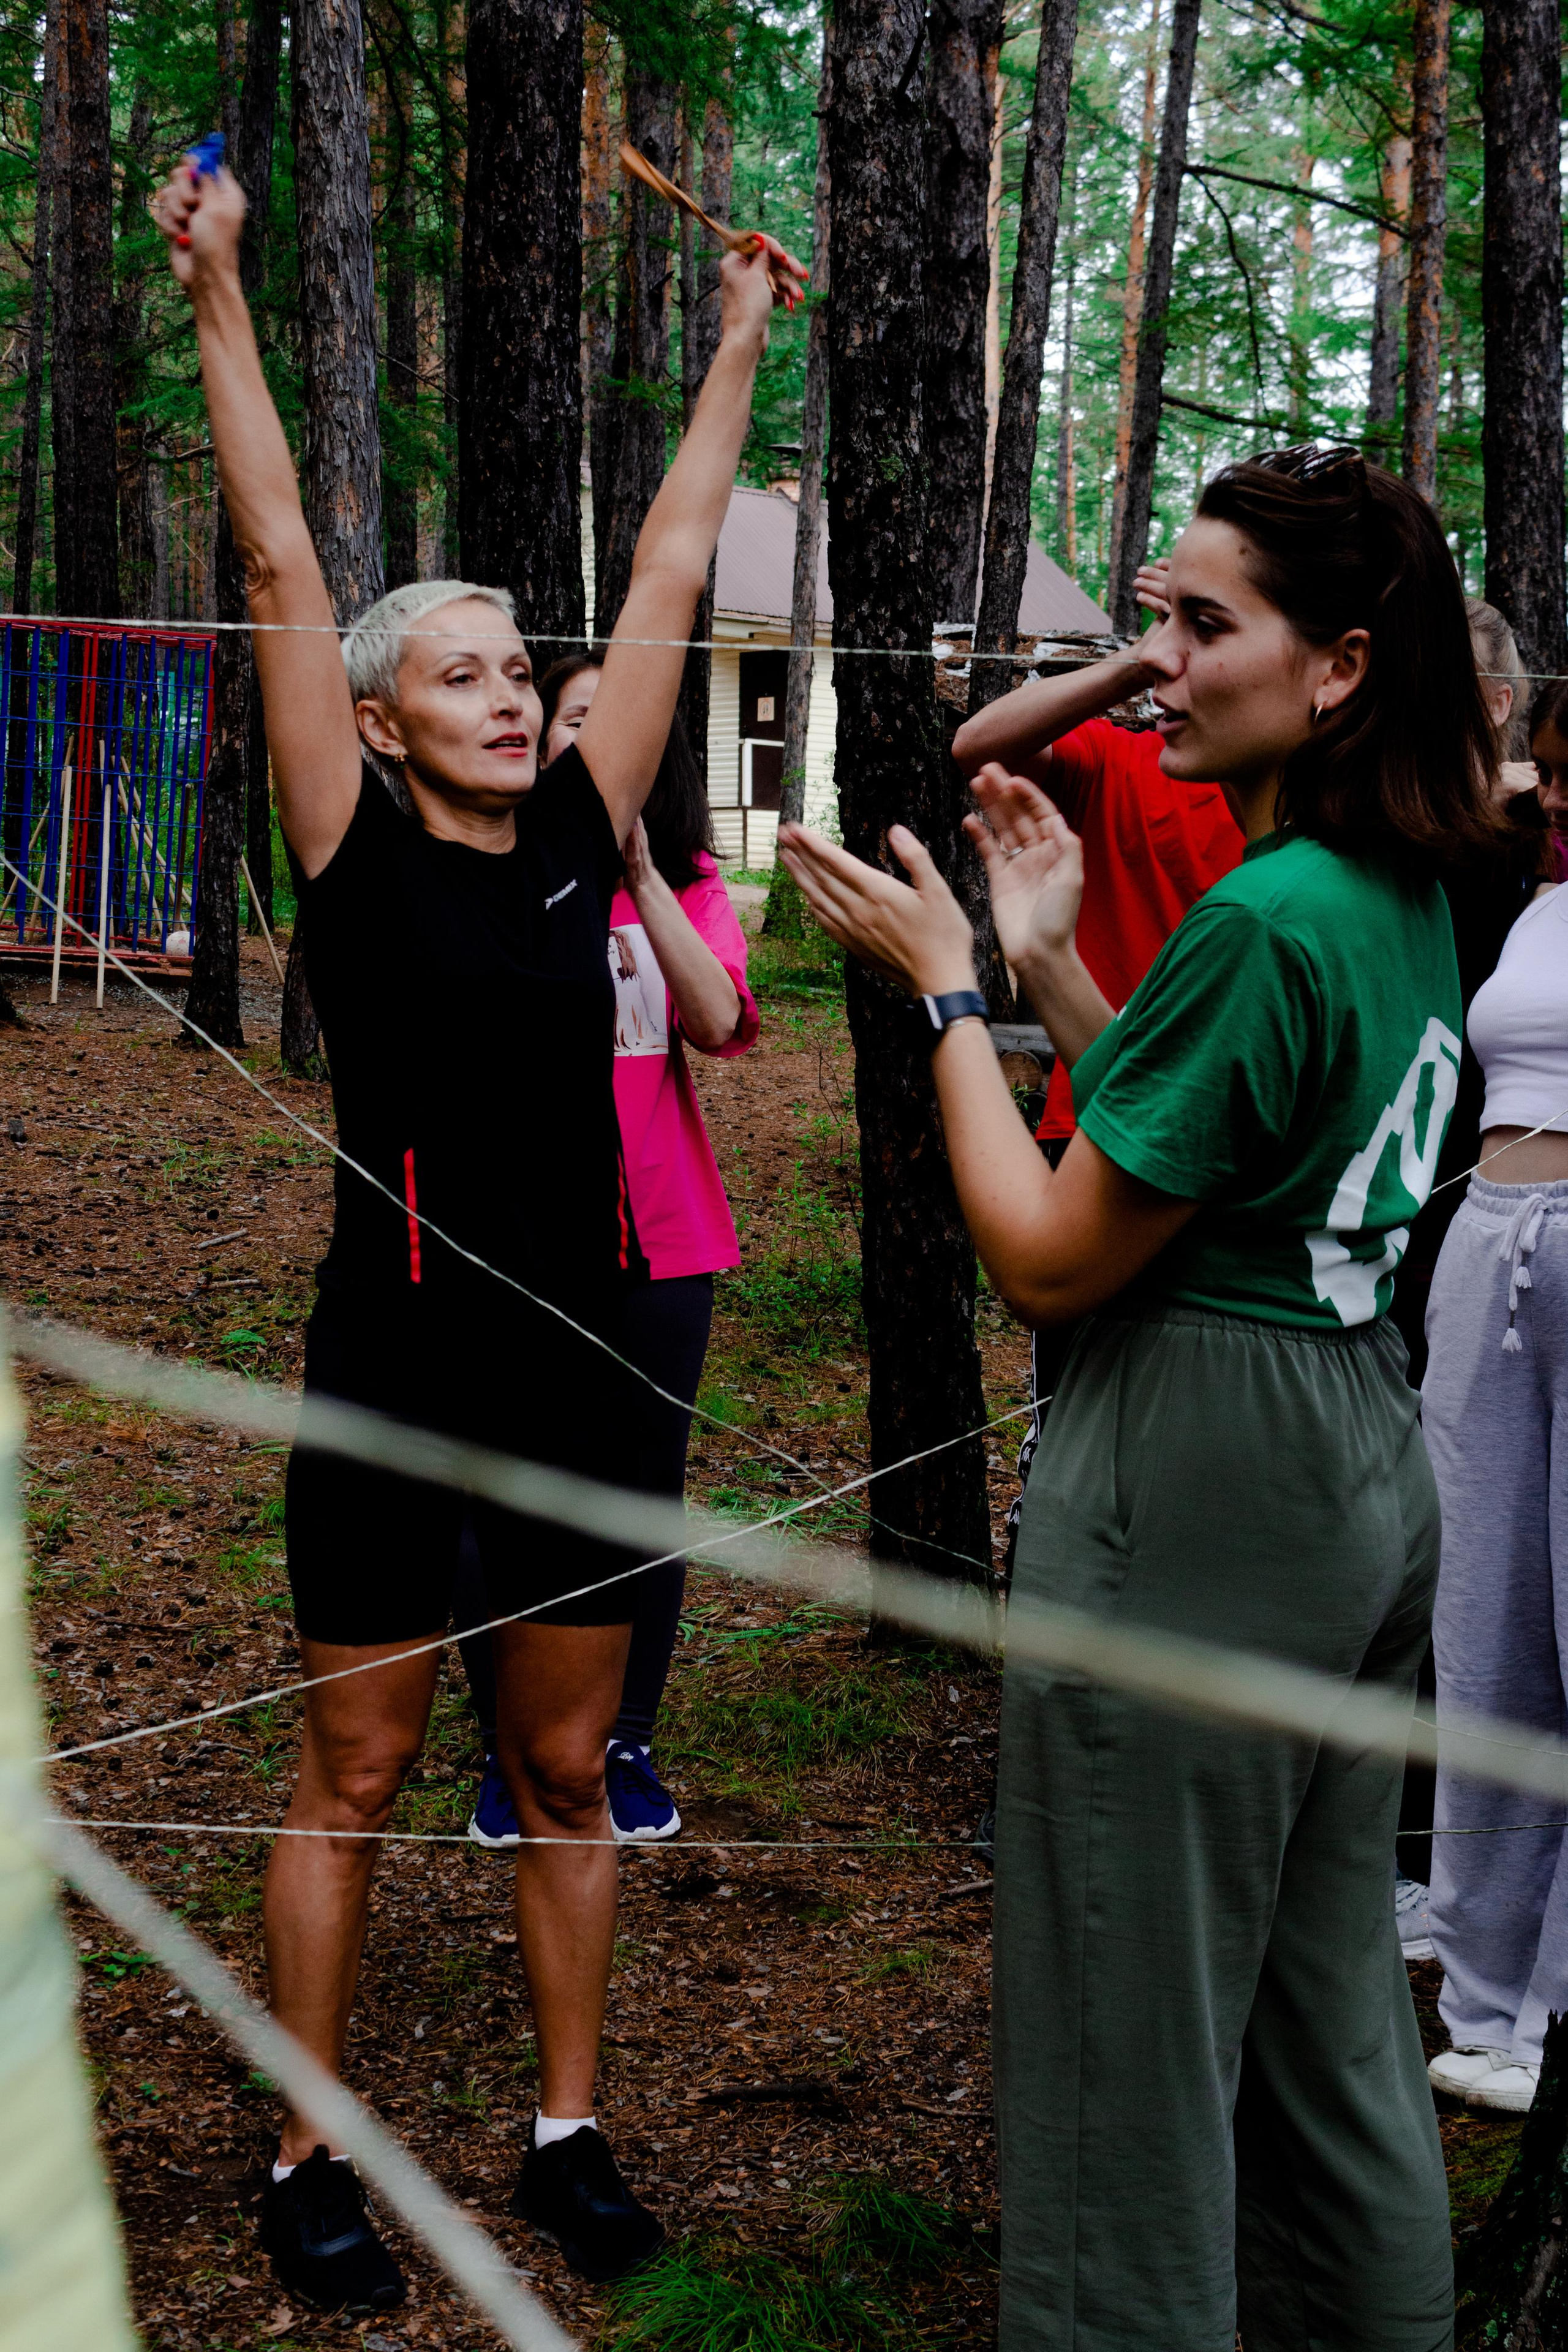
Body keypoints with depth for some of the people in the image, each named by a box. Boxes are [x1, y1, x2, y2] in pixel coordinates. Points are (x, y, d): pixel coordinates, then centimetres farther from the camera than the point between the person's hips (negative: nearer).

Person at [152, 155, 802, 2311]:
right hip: (396, 1376, -4)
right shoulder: (359, 855, -5)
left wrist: (744, 343, 15)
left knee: (567, 1772, 13)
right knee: (355, 1782, 7)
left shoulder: (576, 839, 6)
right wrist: (219, 296, -9)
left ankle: (569, 2133, 28)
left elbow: (671, 575, 10)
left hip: (578, 1367, 4)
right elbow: (280, 561, -8)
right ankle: (310, 2164, 21)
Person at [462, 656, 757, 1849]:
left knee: (646, 1495, 10)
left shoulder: (691, 886, 5)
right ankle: (508, 1754, 22)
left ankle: (629, 1746, 27)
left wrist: (640, 870, -20)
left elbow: (719, 1018, -14)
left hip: (658, 1239, 2)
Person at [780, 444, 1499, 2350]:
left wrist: (944, 990, -8)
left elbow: (1049, 1259, -17)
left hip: (1194, 1498, -10)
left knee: (1131, 2034, 4)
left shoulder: (1267, 921, -21)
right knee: (1321, 2003, 21)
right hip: (1362, 1473, 10)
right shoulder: (1406, 903, 8)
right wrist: (1048, 966, 10)